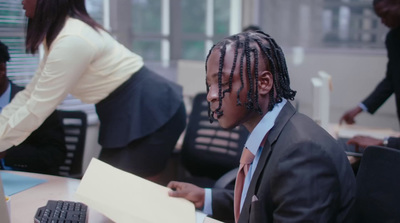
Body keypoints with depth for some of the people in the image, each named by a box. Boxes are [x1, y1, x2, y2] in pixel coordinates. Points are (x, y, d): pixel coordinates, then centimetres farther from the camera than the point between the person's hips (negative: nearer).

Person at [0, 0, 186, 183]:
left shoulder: (72, 41, -24)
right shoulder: (60, 34, 8)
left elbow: (36, 110, -22)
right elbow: (30, 95, 12)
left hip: (151, 113, -10)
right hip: (127, 115, 10)